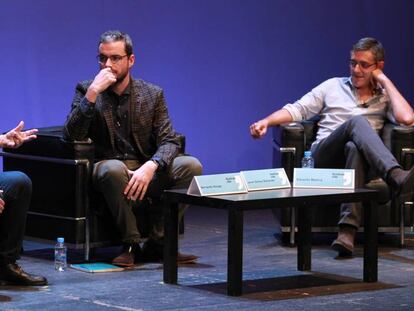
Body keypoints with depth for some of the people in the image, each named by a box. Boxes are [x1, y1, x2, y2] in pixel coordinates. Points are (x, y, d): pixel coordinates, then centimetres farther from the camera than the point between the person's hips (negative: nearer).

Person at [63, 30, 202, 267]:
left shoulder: (152, 94, 7)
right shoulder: (86, 91, 3)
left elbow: (169, 141, -3)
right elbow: (72, 136, -11)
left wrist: (149, 167, -24)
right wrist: (92, 94, -21)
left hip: (146, 174, 3)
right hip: (108, 170, -3)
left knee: (191, 165, -23)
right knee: (114, 168, -38)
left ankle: (158, 243, -16)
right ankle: (132, 244, -22)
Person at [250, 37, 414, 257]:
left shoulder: (385, 97, 20)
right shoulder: (333, 86, 23)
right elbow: (297, 109, 15)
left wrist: (385, 81, 6)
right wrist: (267, 121, -3)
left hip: (357, 156, 0)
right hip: (324, 157, 0)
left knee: (354, 148, -41)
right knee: (357, 122, -32)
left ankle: (347, 231, -55)